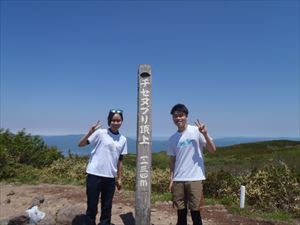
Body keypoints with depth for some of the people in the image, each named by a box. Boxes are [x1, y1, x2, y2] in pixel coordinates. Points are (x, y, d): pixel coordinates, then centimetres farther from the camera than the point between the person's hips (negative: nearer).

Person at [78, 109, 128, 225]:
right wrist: (90, 133, -26)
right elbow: (80, 144, -10)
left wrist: (119, 178, 12)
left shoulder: (123, 140, 6)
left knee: (107, 206, 13)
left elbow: (119, 161, 12)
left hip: (110, 177, 4)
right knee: (92, 205, 6)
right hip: (94, 175, -3)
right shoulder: (100, 133, -6)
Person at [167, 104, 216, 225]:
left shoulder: (196, 131, -6)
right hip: (178, 180, 4)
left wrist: (205, 134, -24)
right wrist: (171, 179, 10)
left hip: (195, 178, -4)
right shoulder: (172, 138, 7)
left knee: (195, 212, 3)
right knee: (181, 211, 13)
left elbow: (213, 149, -9)